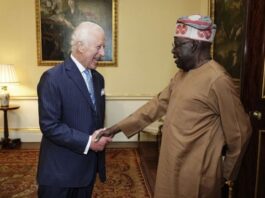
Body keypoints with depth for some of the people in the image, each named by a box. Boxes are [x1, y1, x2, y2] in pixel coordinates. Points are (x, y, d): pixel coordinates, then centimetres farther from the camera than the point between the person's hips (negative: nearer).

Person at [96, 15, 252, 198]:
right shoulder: (181, 75, 7)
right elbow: (158, 104, 9)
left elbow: (240, 132, -15)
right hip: (173, 167, 8)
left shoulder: (217, 80, -20)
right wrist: (117, 128, 4)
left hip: (196, 175, -8)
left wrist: (226, 173, -1)